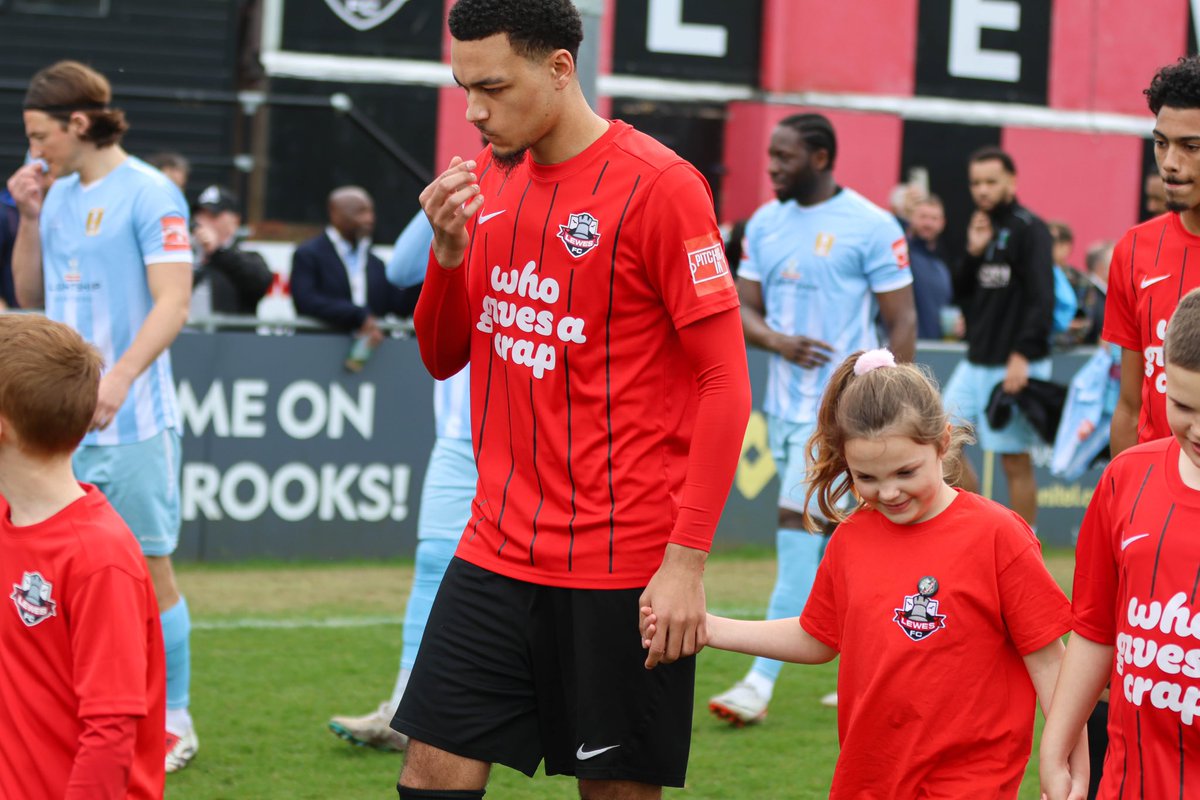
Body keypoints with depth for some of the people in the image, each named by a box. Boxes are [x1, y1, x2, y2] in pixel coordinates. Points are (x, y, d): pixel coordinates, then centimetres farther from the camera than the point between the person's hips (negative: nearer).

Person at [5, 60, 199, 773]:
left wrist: (118, 380, -28)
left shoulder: (149, 194, -9)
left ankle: (174, 723, 12)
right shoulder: (59, 196, 13)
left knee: (150, 573, 1)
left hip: (131, 421, -7)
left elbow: (172, 302, -16)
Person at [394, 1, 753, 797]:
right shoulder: (489, 179, 9)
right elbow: (444, 358, 16)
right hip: (497, 552, 6)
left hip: (622, 570, -6)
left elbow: (726, 380, -13)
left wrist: (687, 560, -18)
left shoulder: (658, 185, -12)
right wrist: (449, 249, -4)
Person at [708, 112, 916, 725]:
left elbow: (902, 320, -7)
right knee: (830, 541, 13)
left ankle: (763, 680, -14)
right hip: (785, 404, 7)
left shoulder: (871, 227, -9)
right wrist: (778, 341, -13)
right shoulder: (765, 224, 9)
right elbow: (743, 311, 10)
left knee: (798, 524, -14)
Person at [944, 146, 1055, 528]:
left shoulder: (1029, 230, -9)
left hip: (1013, 366, -8)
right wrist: (973, 253, -3)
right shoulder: (982, 229, 15)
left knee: (1015, 461, -2)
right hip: (975, 363, 8)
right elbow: (959, 293, 14)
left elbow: (1042, 299, -16)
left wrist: (1022, 354, -24)